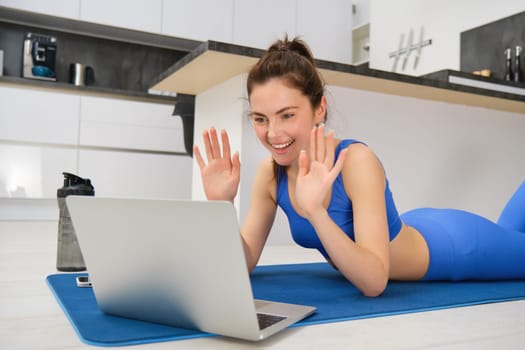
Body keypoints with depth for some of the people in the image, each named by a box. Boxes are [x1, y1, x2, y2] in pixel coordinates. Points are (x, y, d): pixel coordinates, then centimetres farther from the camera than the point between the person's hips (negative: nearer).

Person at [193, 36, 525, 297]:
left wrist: (315, 211, -54)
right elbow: (242, 263, -17)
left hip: (451, 245, -6)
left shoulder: (356, 161, -38)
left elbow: (375, 281, -42)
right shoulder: (270, 174, -19)